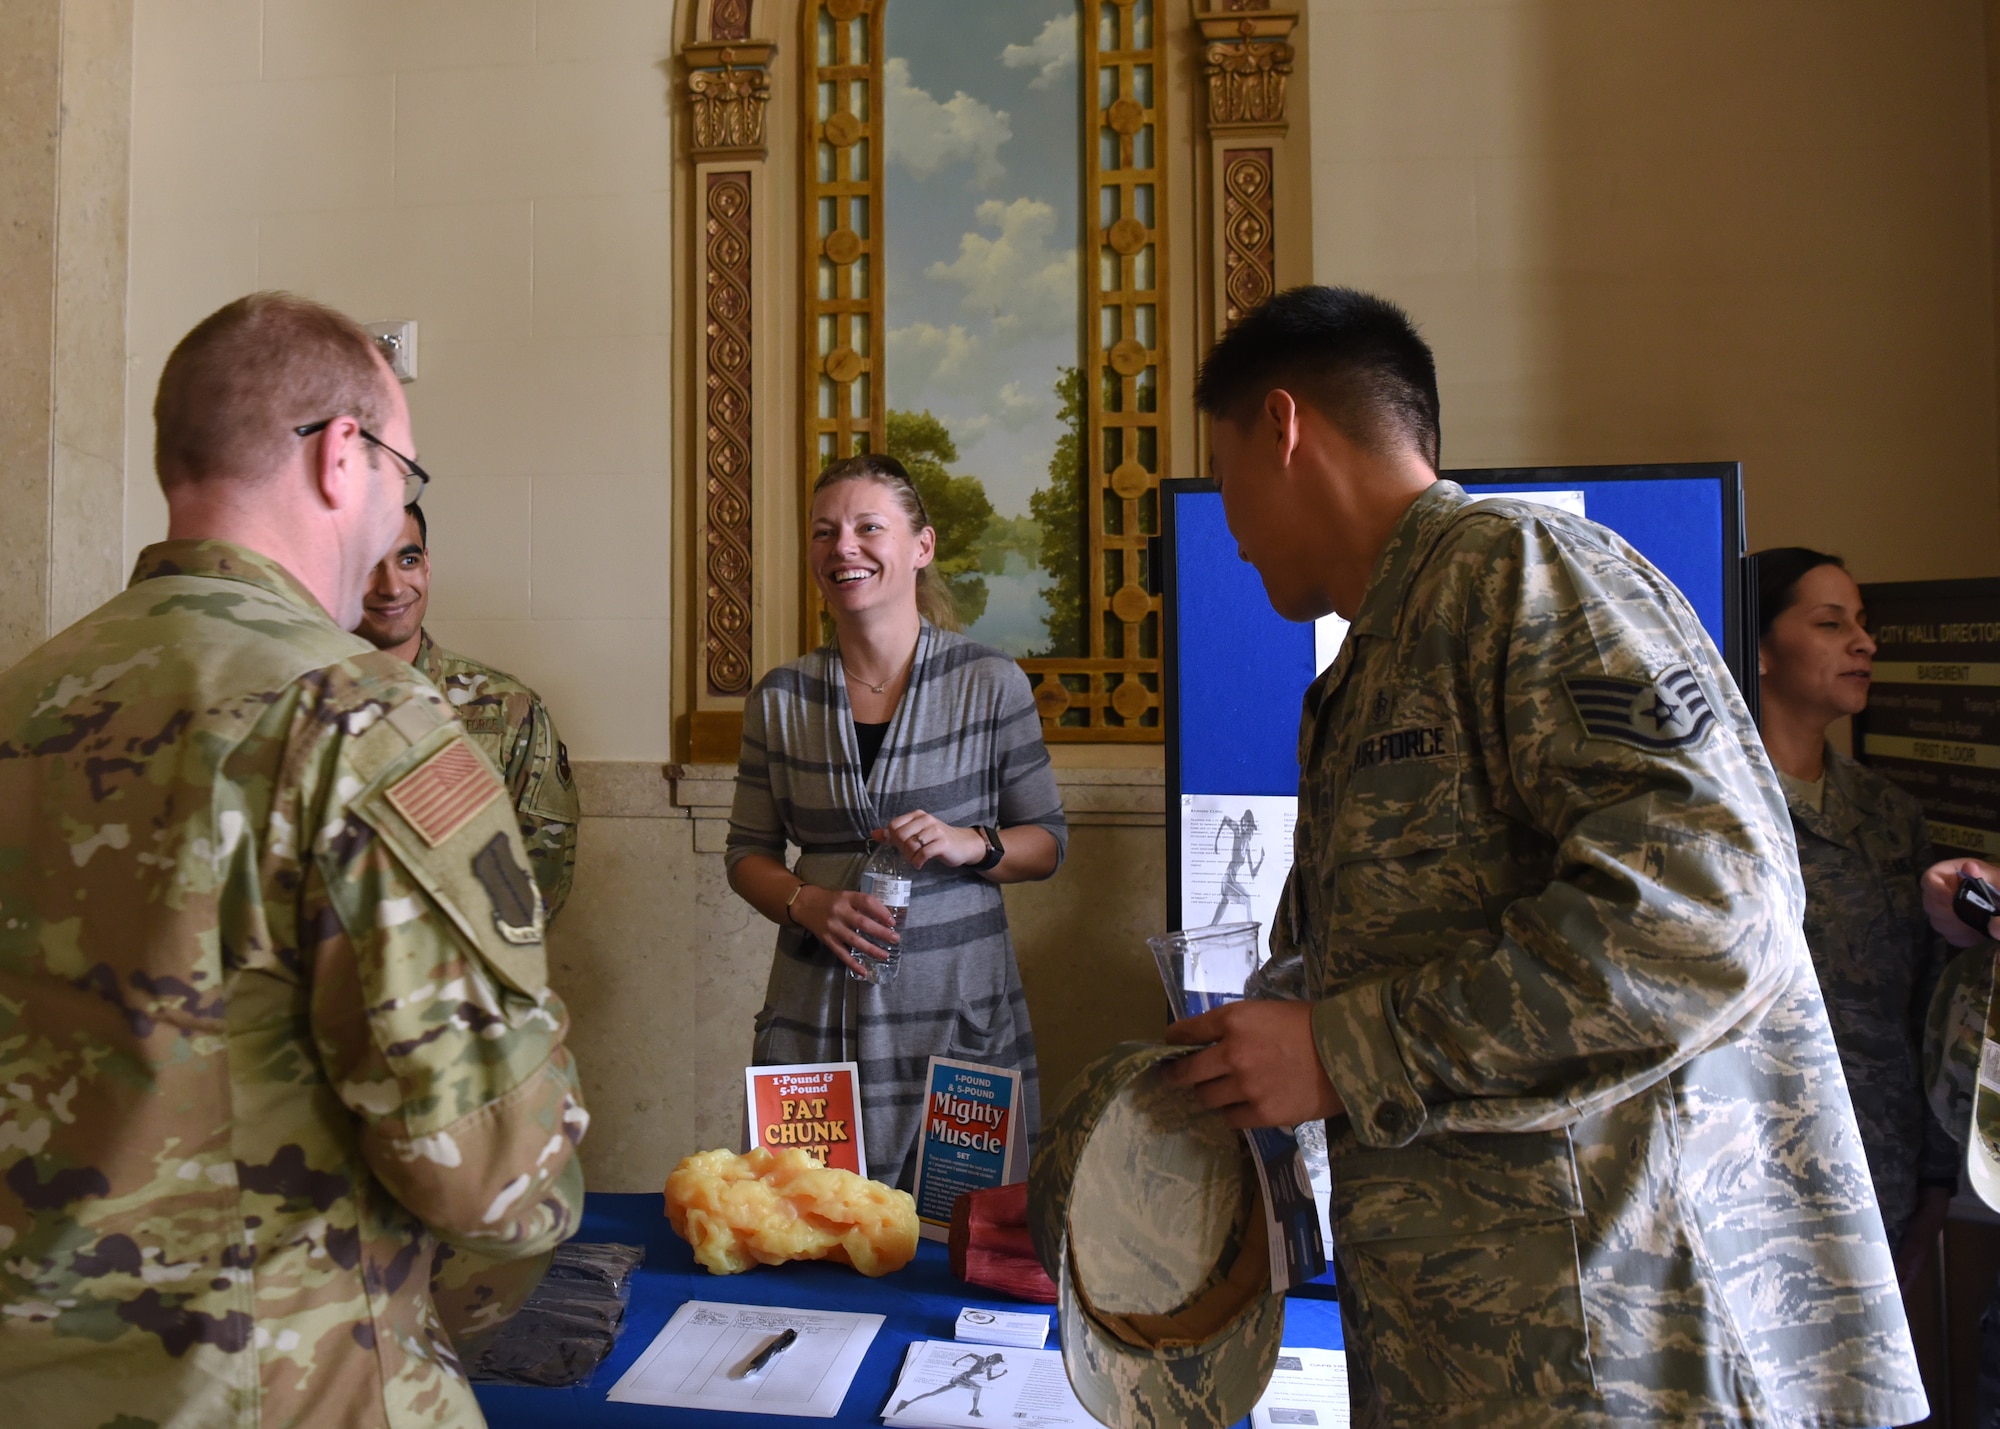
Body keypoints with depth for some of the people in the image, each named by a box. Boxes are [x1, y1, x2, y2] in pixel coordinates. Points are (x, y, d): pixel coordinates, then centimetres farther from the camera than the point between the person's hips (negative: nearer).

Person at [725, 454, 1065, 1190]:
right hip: (817, 1012, 2)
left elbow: (1048, 841, 4)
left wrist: (970, 845, -15)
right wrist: (807, 903, -9)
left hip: (960, 1006, -1)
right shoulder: (780, 699, 4)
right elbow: (747, 852, 11)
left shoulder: (990, 682, -2)